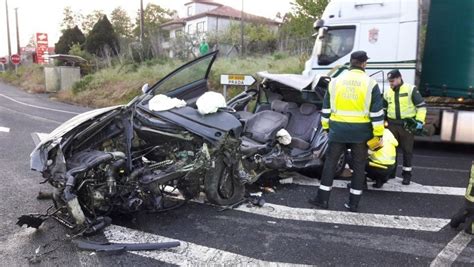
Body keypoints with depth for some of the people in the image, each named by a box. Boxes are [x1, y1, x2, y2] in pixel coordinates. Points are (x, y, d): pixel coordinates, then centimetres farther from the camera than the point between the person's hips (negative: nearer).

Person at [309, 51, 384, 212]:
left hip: (338, 129, 1)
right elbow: (377, 111, -5)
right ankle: (353, 203, 15)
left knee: (330, 162, 10)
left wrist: (326, 126, 16)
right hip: (360, 131, -1)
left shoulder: (335, 81, 5)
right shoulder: (370, 83, -3)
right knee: (359, 166, 10)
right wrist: (378, 133, 0)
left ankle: (323, 199, 11)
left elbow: (326, 108, 8)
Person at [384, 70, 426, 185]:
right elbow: (383, 108, 20)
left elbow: (421, 106, -4)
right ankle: (391, 171, 20)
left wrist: (419, 121, -11)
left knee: (407, 150, 3)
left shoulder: (410, 89, -5)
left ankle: (406, 173, 13)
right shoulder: (387, 92, 9)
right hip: (392, 124, 4)